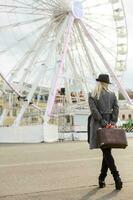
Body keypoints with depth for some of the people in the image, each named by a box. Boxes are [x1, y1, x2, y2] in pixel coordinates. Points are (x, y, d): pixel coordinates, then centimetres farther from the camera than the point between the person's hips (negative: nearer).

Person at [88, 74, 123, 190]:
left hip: (98, 125, -2)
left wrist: (103, 123, -11)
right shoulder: (112, 95, 9)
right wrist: (112, 122, -7)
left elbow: (94, 110, -10)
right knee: (107, 152, 10)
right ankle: (101, 179, 15)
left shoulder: (92, 96, 1)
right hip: (110, 125, 3)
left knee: (106, 153, -2)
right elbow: (116, 108, -3)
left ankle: (117, 178, -10)